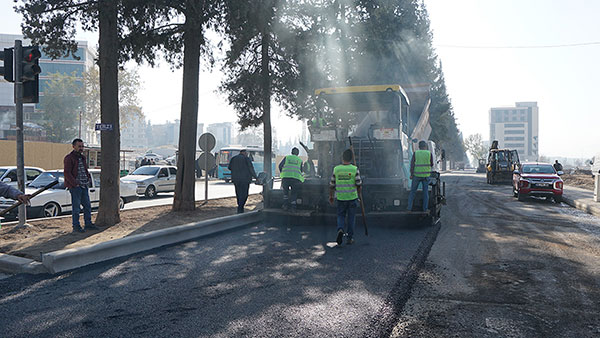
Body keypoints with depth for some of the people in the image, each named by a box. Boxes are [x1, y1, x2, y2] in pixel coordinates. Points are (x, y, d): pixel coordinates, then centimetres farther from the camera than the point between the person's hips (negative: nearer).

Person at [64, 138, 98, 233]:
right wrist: (75, 184, -18)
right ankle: (76, 227, 5)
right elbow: (67, 173, -15)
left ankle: (88, 224, 18)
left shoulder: (82, 157, 16)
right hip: (75, 187, -7)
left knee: (87, 206, 9)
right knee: (76, 207, -2)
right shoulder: (69, 158, -8)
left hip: (84, 186, 8)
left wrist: (89, 179, 10)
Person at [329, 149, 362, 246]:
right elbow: (359, 184, -7)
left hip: (340, 198, 1)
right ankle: (349, 238, 14)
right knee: (351, 218, 10)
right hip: (352, 197, -1)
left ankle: (340, 229, -11)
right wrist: (358, 194, 11)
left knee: (341, 216, 16)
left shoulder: (336, 169, -3)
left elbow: (332, 185, 3)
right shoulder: (354, 169, -7)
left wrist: (330, 196, 15)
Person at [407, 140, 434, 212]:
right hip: (426, 175, 0)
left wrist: (411, 174, -5)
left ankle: (410, 208, 5)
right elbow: (431, 165, 6)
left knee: (413, 191, 8)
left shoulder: (415, 153, -3)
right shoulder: (429, 153, -2)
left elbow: (412, 164, -9)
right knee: (425, 192, 9)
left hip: (417, 175, 0)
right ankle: (425, 209, 7)